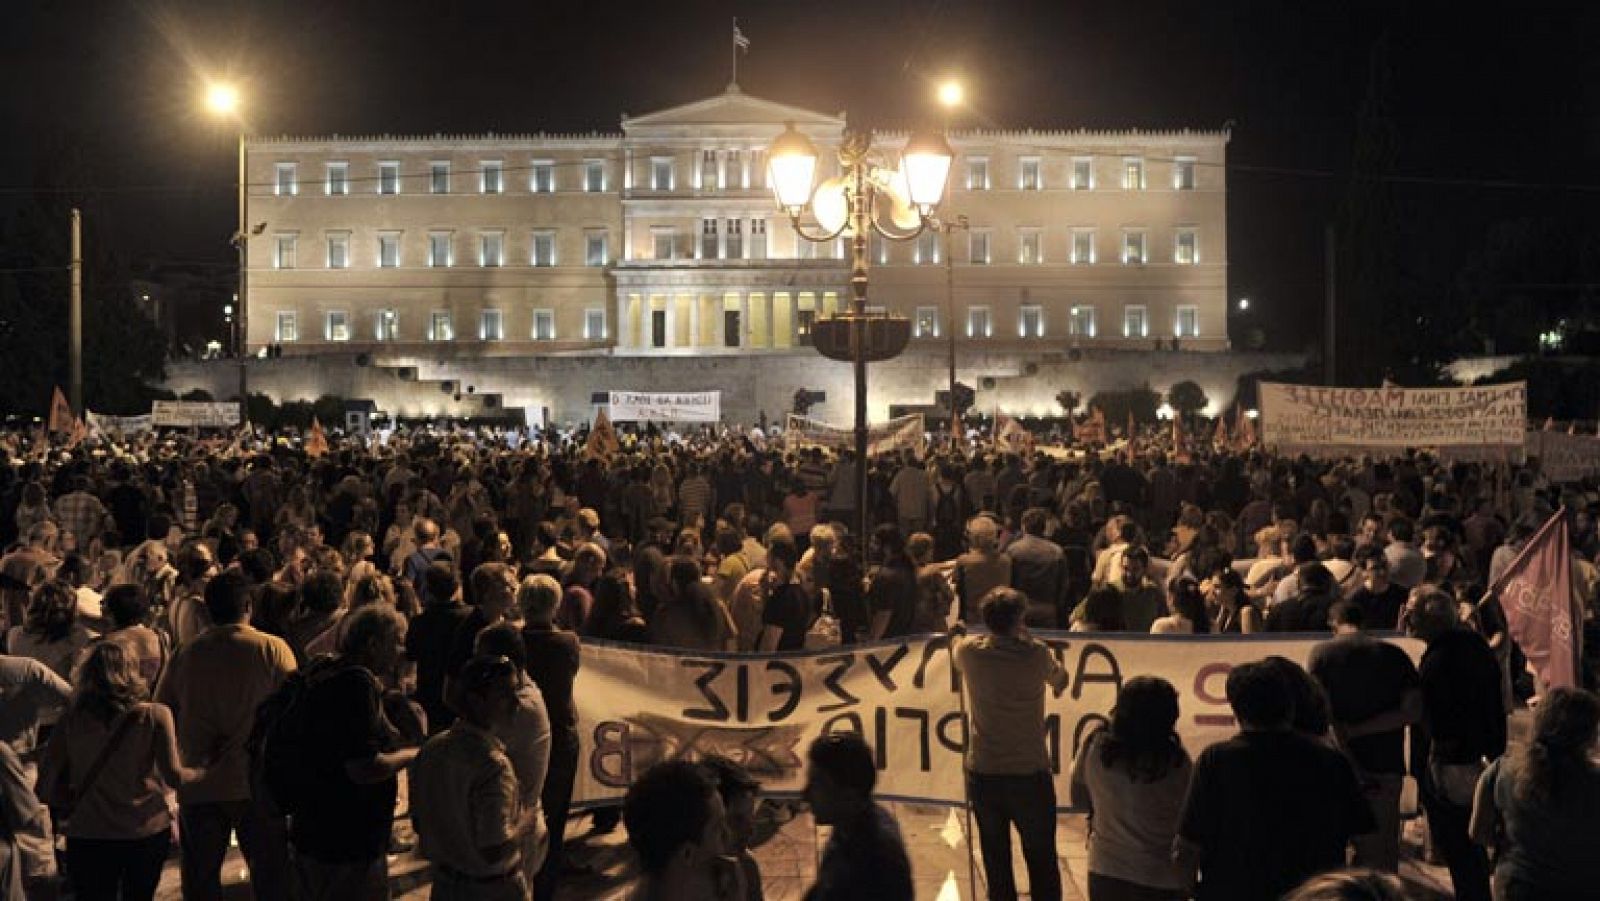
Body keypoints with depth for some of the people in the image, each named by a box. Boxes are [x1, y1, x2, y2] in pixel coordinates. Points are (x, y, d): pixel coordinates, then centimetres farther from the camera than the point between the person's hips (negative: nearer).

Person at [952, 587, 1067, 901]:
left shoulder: (970, 652, -6)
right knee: (1042, 863, 11)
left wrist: (956, 632, 41)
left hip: (982, 775, 3)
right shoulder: (1035, 654, -13)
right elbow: (1060, 681, 7)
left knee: (996, 863, 15)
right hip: (1030, 773, -2)